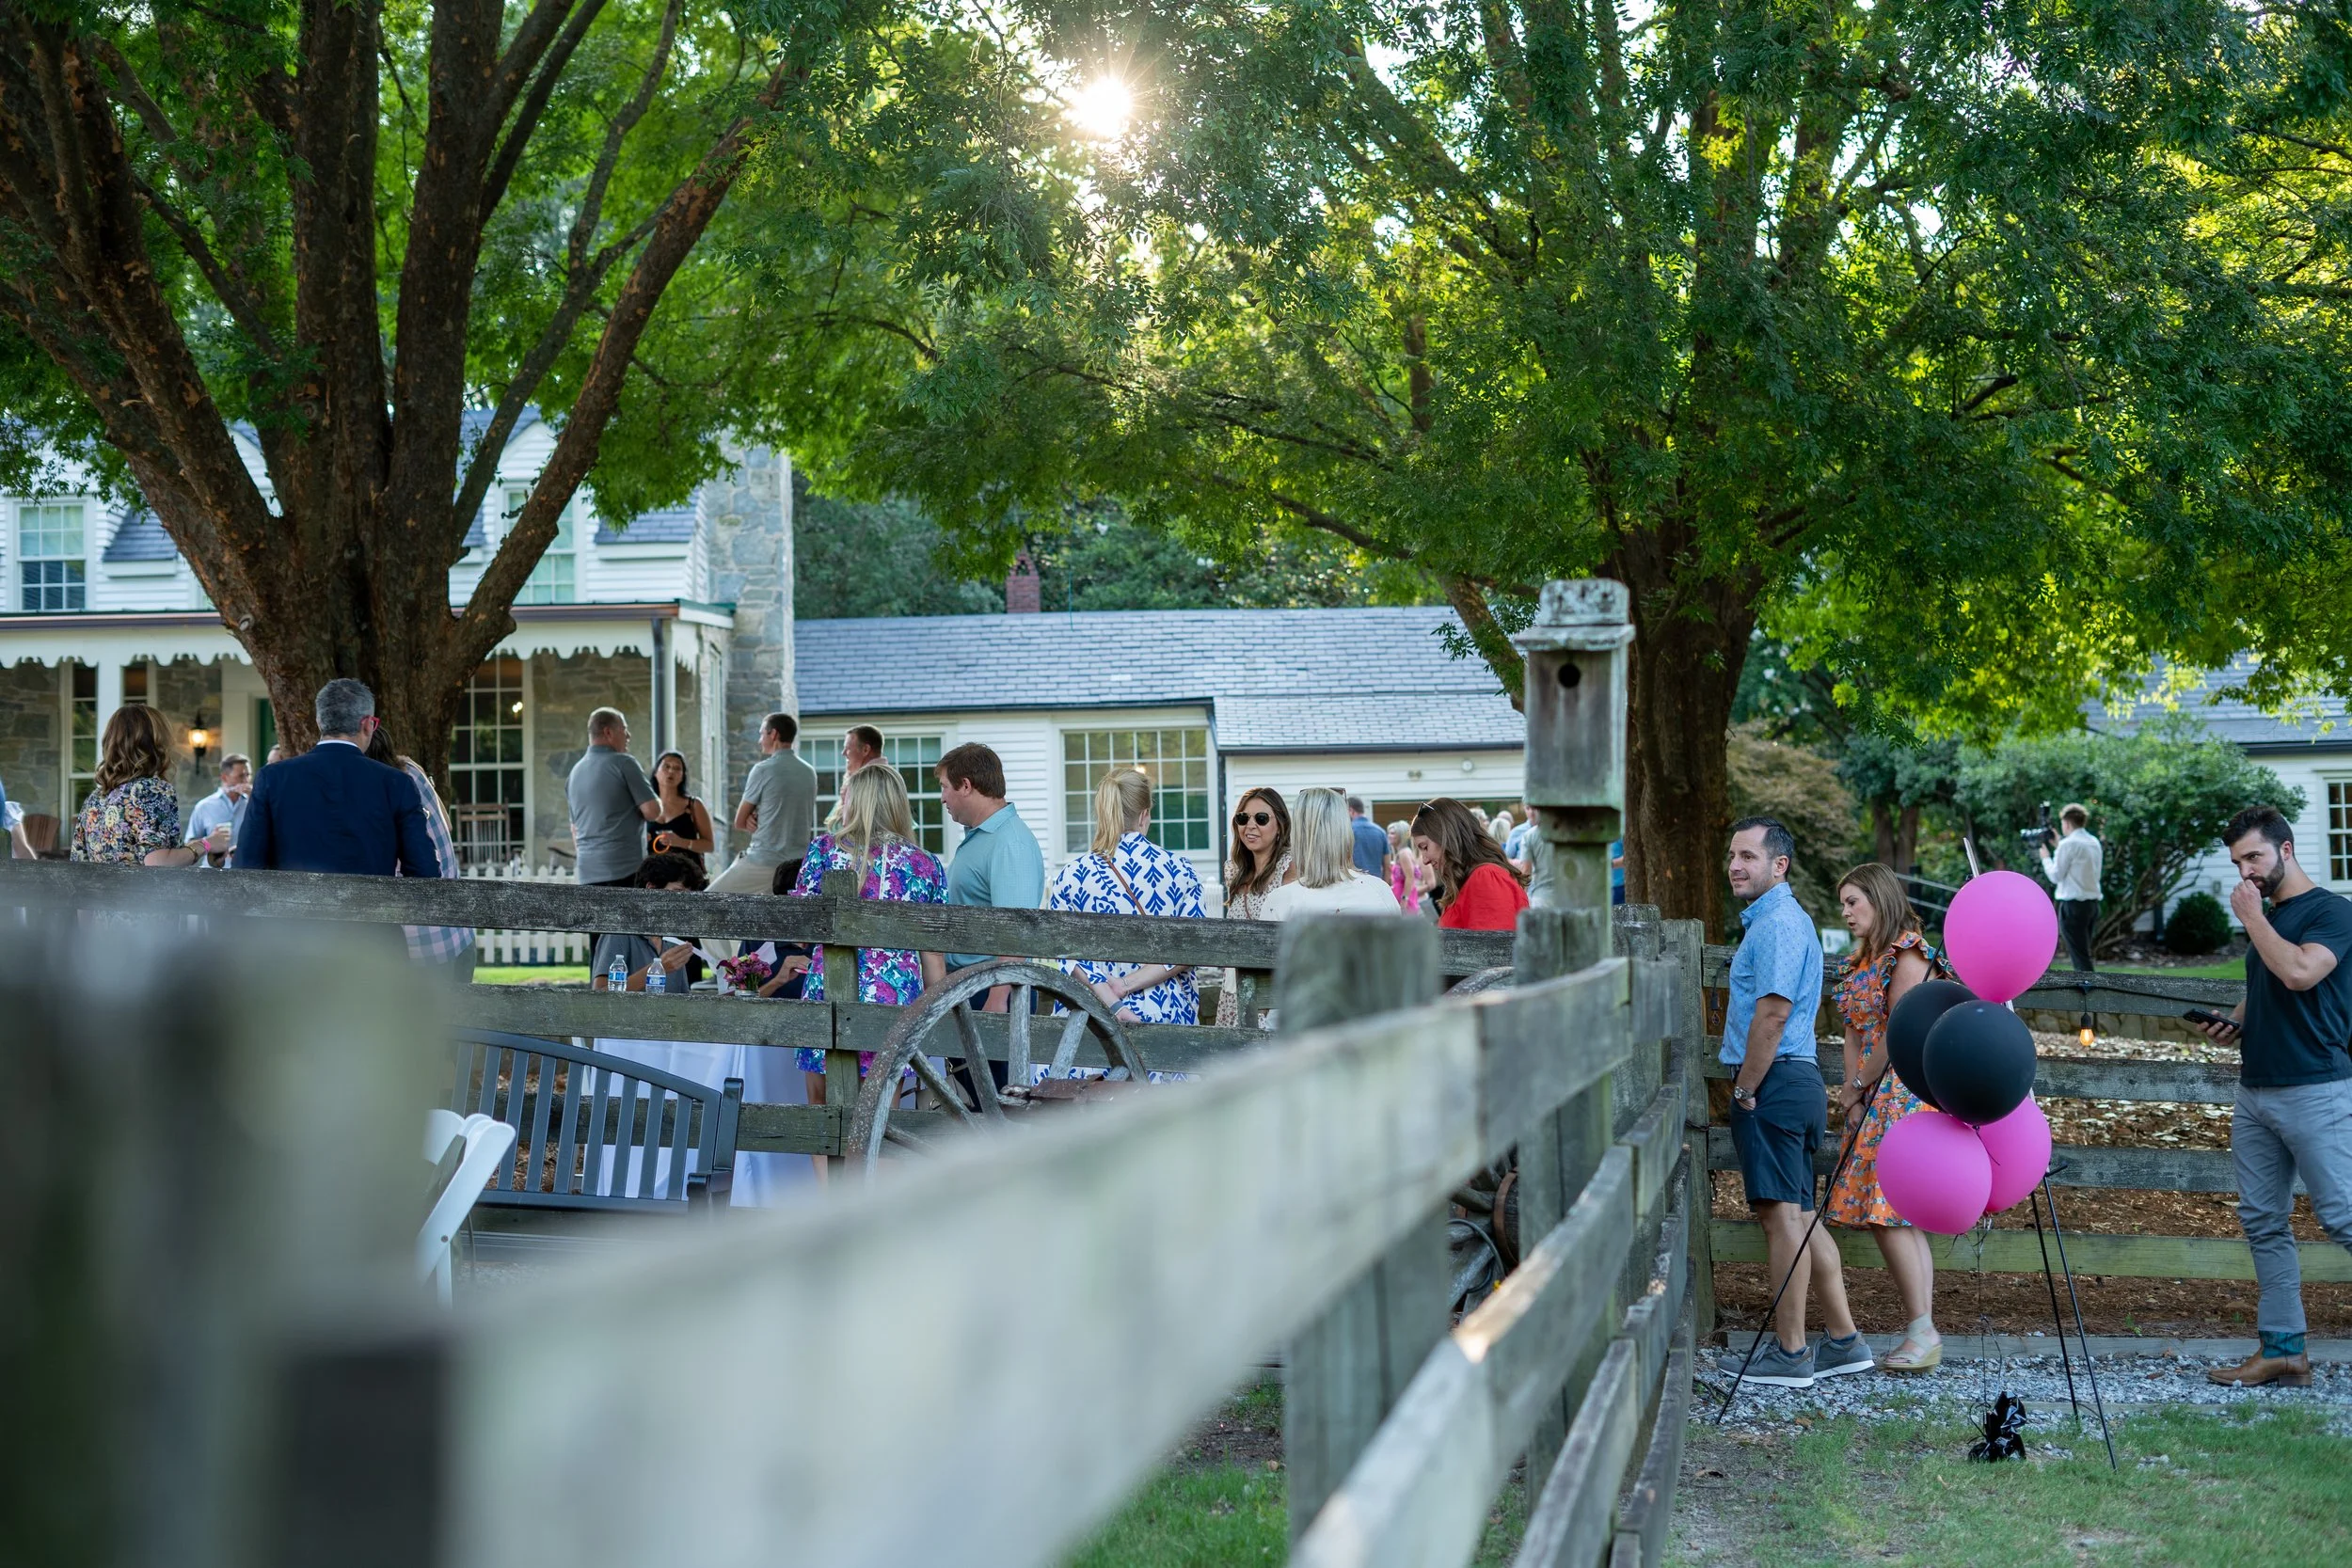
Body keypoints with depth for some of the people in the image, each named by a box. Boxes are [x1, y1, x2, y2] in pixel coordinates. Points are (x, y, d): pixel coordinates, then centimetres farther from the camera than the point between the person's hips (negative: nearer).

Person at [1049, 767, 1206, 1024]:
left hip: (1095, 1013, 0)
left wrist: (1112, 1003, -13)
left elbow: (1068, 954, -9)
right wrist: (1128, 984, -12)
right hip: (1167, 1012, 0)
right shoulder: (1180, 868, -3)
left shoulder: (1069, 877, -4)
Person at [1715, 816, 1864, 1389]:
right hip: (1793, 1082, 11)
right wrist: (1749, 1086, 21)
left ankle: (1788, 1352, -5)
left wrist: (1745, 1090, -14)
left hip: (1773, 1083, -11)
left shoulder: (1777, 925, -14)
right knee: (1797, 1215, 13)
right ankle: (1843, 1340, 16)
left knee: (1783, 1214, -8)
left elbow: (1772, 1014, -20)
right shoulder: (1778, 919, 20)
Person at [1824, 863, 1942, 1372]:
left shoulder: (1907, 953, -9)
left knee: (1889, 1213, -13)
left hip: (1902, 1096, -9)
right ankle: (1923, 1335, 5)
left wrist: (1858, 1088, -6)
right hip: (1871, 1102, 9)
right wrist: (1853, 1094, 1)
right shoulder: (1860, 961, 18)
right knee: (1902, 1217, 5)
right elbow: (1854, 1033, 14)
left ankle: (1922, 1332, -10)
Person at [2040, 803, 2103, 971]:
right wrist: (2058, 848, 21)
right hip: (2092, 903, 8)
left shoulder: (2068, 844, -11)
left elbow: (2056, 876, -8)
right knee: (2084, 955, 12)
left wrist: (2046, 857, 8)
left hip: (2073, 905, -8)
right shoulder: (2095, 843, 13)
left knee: (2080, 958, -7)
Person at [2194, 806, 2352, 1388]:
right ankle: (2282, 1349, 10)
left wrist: (2252, 918, -14)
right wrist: (2237, 1020, 9)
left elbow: (2298, 973, -25)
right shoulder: (2268, 917, 16)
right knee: (2263, 1223, 6)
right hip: (2255, 1093, 8)